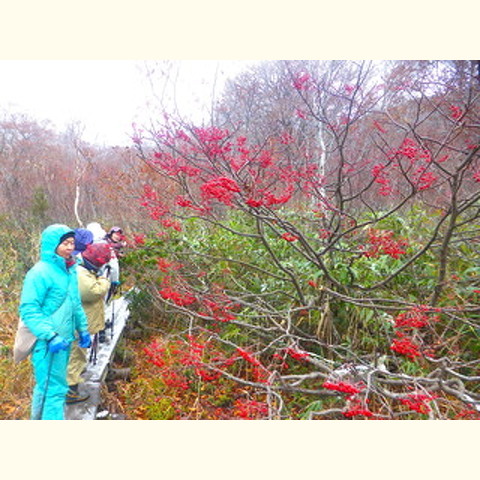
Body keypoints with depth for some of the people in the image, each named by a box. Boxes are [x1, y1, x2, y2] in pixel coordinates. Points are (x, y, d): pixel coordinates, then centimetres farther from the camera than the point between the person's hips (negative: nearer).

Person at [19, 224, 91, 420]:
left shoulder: (69, 270, 8)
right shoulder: (40, 273, -17)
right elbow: (28, 310, -19)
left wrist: (83, 329, 17)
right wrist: (50, 336, -25)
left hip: (64, 339, 8)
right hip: (47, 343, -8)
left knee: (46, 386, 21)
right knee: (53, 387, -1)